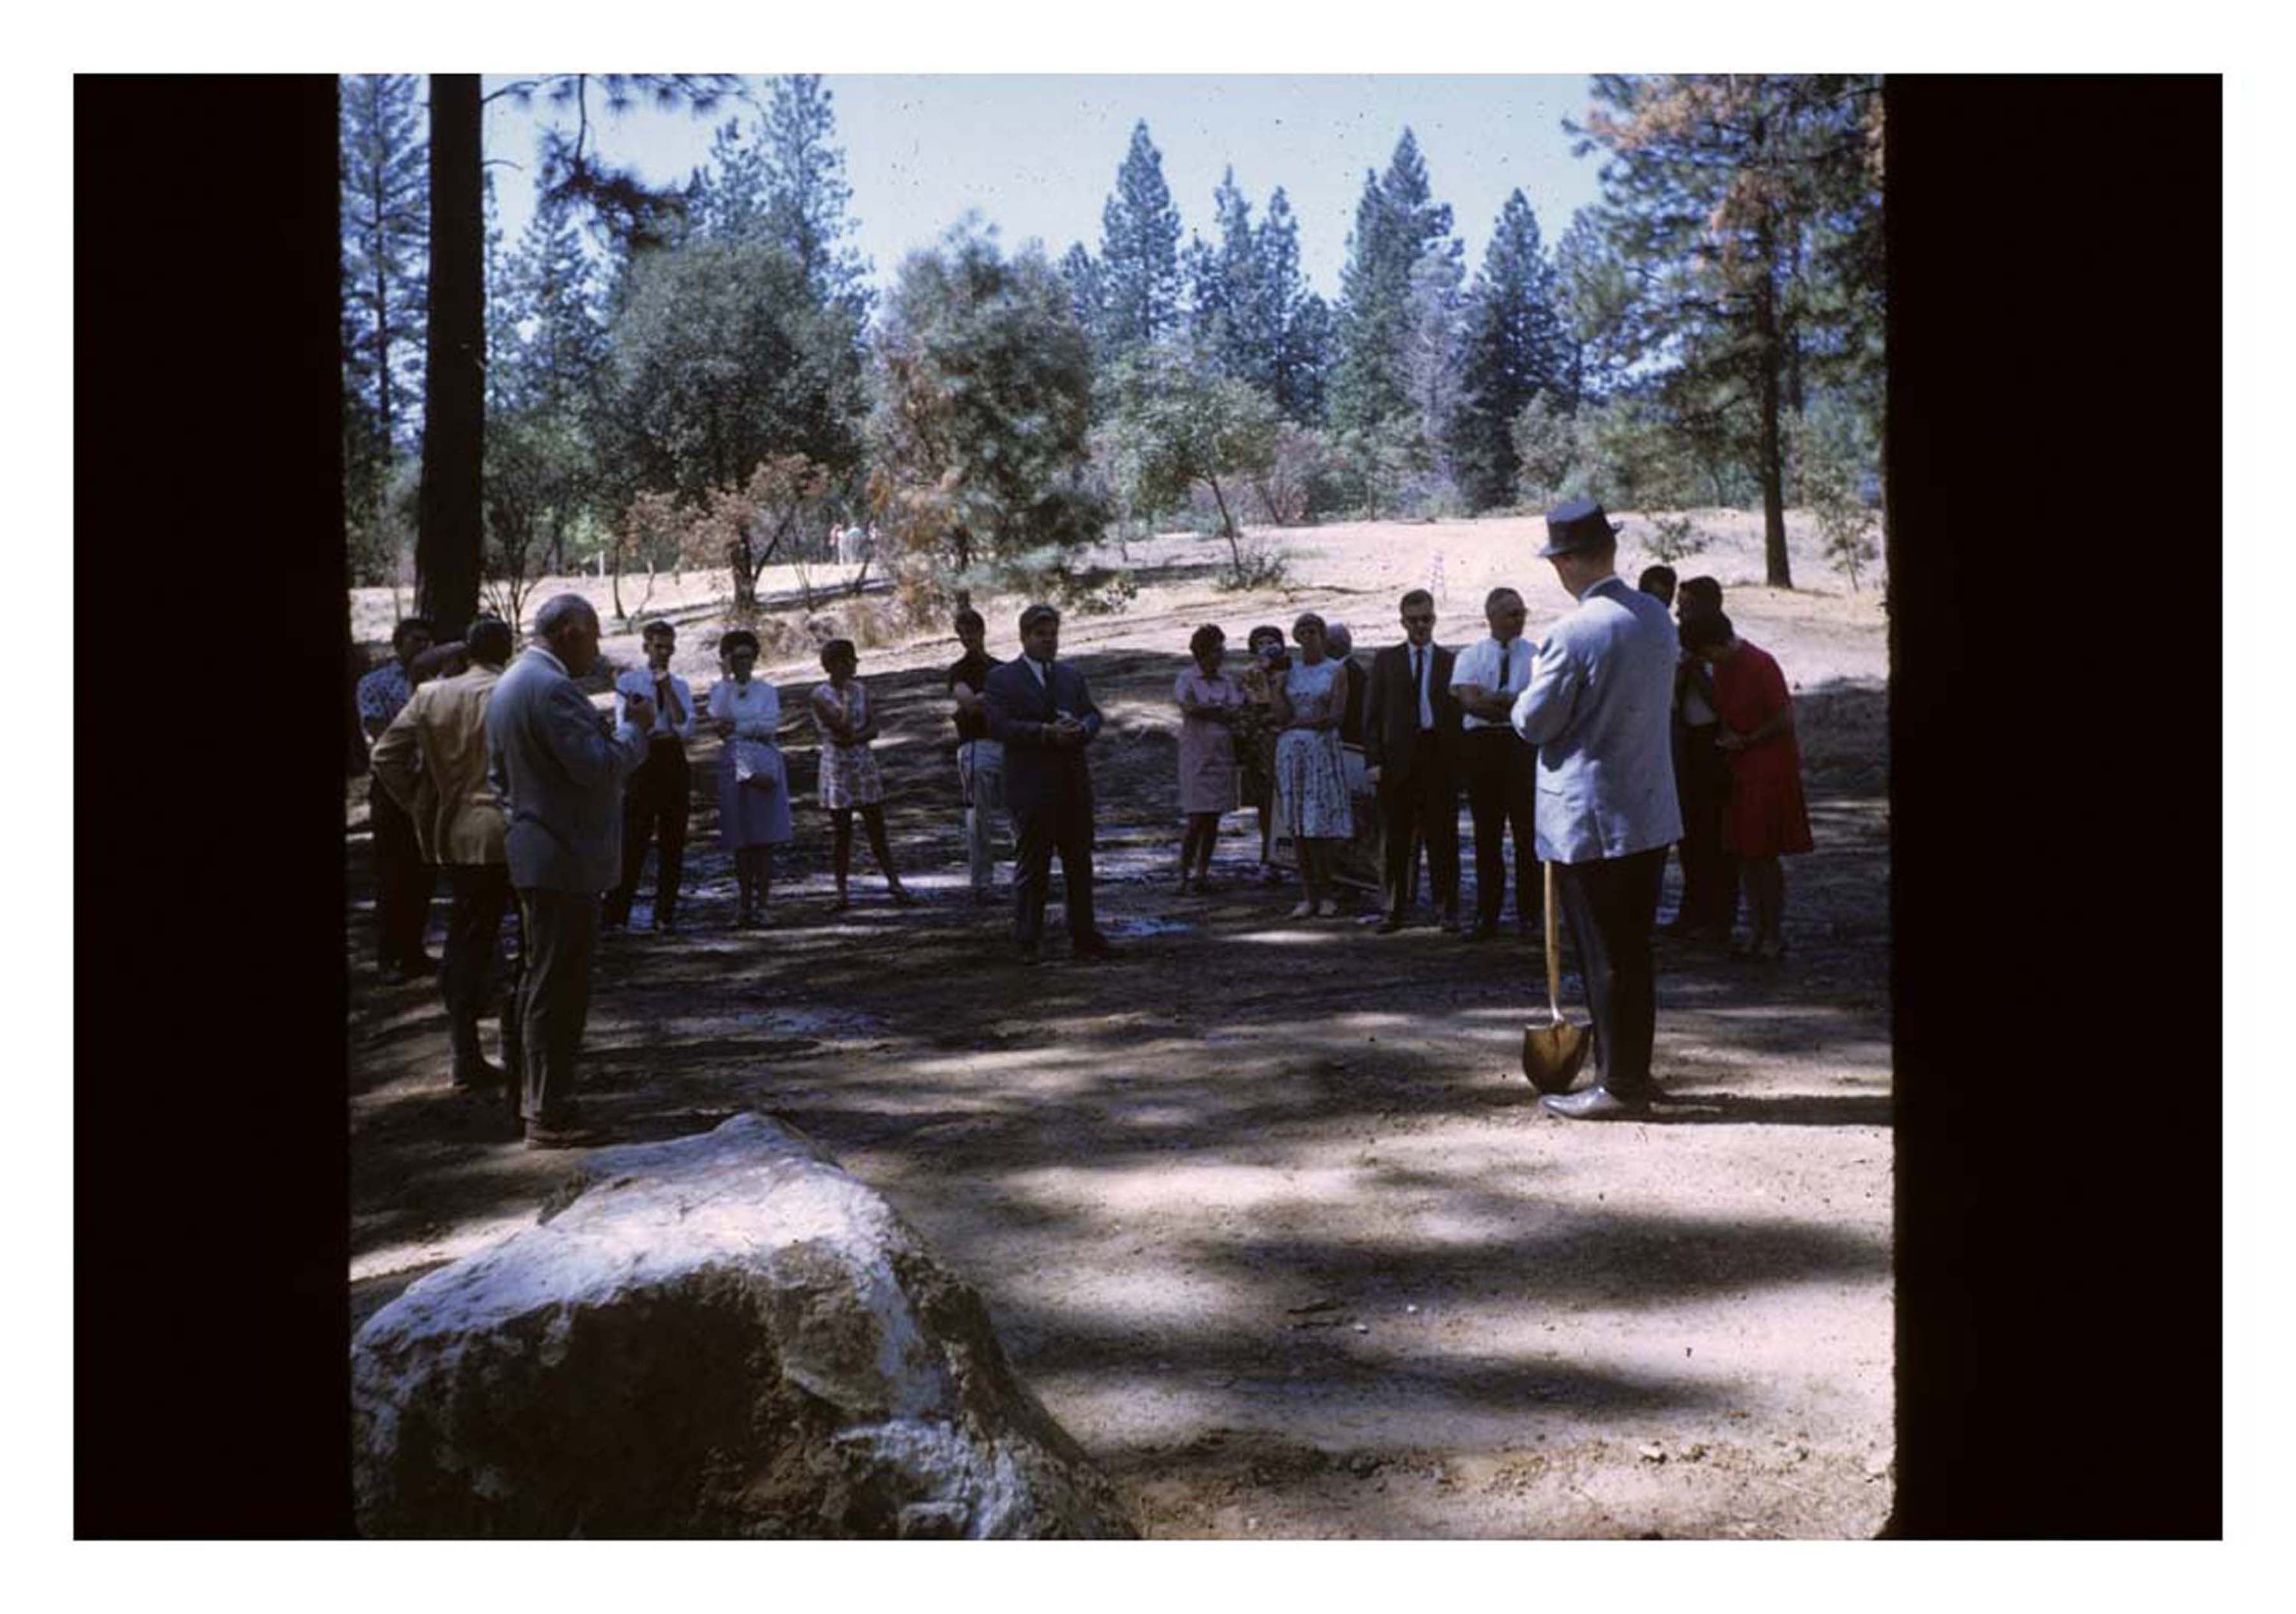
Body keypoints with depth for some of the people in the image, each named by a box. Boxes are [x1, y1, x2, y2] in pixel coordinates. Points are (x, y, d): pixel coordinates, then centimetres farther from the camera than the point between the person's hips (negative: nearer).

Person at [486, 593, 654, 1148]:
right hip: (566, 859, -11)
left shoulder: (507, 684, 15)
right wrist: (634, 728, -9)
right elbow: (599, 768, -24)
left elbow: (498, 770, 22)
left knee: (542, 981, 18)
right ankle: (551, 1115, 2)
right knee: (558, 987, -4)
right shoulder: (551, 688, -18)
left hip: (532, 850, 11)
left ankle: (540, 1097, 28)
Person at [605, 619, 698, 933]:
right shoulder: (628, 680, 4)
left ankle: (665, 915, 14)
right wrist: (665, 733, -9)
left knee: (673, 845, 6)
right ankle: (615, 916, -1)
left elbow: (686, 729, -4)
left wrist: (667, 689, -6)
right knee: (633, 843, -7)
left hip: (674, 766, 4)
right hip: (642, 764, -4)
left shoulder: (680, 686, 12)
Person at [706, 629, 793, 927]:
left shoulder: (767, 690, 9)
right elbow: (717, 720, -10)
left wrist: (736, 728, -7)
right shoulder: (720, 689, 10)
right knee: (740, 842, 1)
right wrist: (726, 677, -7)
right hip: (734, 766, 1)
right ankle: (745, 906, 8)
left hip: (765, 766, -1)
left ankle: (760, 905, -2)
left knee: (765, 841, -5)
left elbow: (771, 725, -5)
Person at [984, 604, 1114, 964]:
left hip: (1075, 784, 5)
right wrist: (1047, 733, -21)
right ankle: (1029, 941, 9)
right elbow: (999, 725, -12)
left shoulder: (1072, 676, 18)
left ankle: (1083, 935, 18)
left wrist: (1081, 728, -12)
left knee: (1080, 863, 10)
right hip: (1031, 788, -5)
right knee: (1031, 868, 1)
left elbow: (1093, 714, 12)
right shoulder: (1002, 679, -1)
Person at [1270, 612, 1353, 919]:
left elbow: (1334, 717, -6)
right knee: (1297, 825, 1)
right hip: (1291, 752, 3)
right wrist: (1276, 684, -4)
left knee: (1319, 825, -7)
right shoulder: (1288, 671, 12)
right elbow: (1281, 717, 3)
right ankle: (1308, 895, 5)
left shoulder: (1335, 671, 3)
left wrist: (1297, 723, -5)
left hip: (1322, 750, -3)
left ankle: (1325, 896, 1)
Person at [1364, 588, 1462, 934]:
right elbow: (1372, 713, 7)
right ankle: (1394, 910, 11)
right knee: (1397, 838, 4)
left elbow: (1459, 713, 6)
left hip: (1440, 756, 0)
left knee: (1442, 835, 2)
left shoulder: (1450, 662, 9)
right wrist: (1373, 759, -3)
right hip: (1398, 759, 1)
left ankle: (1447, 909, 10)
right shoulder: (1386, 660, 11)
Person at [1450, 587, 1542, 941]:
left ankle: (1530, 912, 8)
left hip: (1523, 744, -1)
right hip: (1481, 744, 1)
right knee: (1486, 833, 6)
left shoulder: (1536, 655, 7)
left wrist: (1492, 699, -10)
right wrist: (1517, 705, -9)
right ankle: (1487, 917, 12)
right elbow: (1470, 701, -7)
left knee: (1527, 829, -1)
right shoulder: (1470, 656, 8)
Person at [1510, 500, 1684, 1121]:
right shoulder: (1657, 617, 4)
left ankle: (1618, 1084, 11)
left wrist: (1536, 681, 6)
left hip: (1589, 819, -7)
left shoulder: (1575, 633, -20)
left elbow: (1532, 723, -13)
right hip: (1651, 811, 7)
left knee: (1606, 958, 2)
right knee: (1633, 949, 16)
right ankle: (1632, 1071, 27)